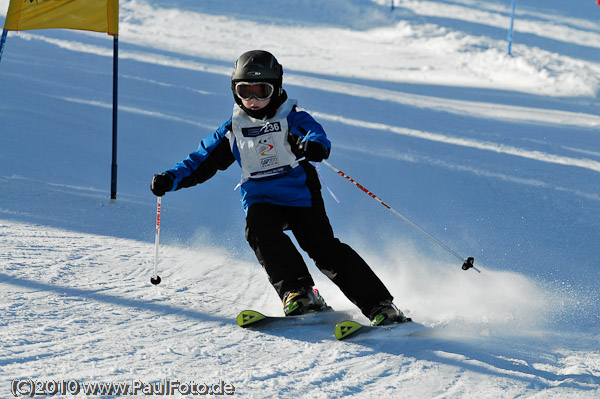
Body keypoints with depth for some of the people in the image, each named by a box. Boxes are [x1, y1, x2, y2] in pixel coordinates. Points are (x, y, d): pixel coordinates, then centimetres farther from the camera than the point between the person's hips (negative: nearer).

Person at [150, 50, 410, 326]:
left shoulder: (291, 118, 0)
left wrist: (314, 146, -46)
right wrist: (171, 179, 3)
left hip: (299, 196, -3)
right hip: (261, 201, 3)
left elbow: (315, 133, -21)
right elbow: (202, 162, 19)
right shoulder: (232, 131, 13)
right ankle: (297, 292, -28)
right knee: (259, 229, -30)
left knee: (323, 247, -17)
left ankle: (380, 305, -15)